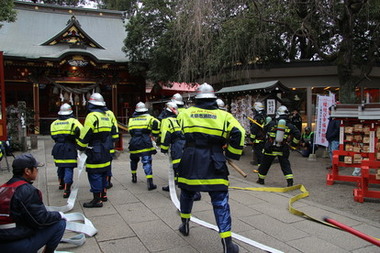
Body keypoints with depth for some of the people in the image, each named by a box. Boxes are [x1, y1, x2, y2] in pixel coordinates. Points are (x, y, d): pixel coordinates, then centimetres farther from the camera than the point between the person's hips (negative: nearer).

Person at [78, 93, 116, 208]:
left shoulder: (92, 116, -15)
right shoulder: (107, 116, 12)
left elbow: (85, 134, -17)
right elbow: (112, 132, 19)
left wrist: (81, 147, -3)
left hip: (95, 152, -9)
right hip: (106, 152, 9)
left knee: (94, 175, -2)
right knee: (103, 173, 19)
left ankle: (97, 200, 2)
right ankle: (103, 194, 30)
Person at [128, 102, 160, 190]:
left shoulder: (131, 119, 15)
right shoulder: (149, 117, 4)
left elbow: (130, 131, 14)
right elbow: (156, 123, -13)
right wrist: (154, 135, 0)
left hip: (134, 144, 3)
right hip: (145, 143, -3)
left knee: (134, 160, 26)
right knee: (147, 162, -6)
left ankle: (134, 177, 38)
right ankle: (150, 183, -14)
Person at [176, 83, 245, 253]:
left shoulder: (185, 113, 6)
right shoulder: (223, 115, 1)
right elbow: (238, 133, -9)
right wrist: (232, 154, 3)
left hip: (190, 162, 2)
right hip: (214, 164, -2)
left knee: (187, 192, 24)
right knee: (220, 201, 3)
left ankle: (185, 225, 41)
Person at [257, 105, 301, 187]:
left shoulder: (272, 123, -4)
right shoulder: (290, 126, 0)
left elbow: (264, 129, 10)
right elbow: (298, 134, -2)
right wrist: (293, 144, 8)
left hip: (270, 149, -1)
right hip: (283, 150, 1)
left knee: (265, 164, 14)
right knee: (285, 165, 8)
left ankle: (261, 179, 27)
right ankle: (290, 181, -1)